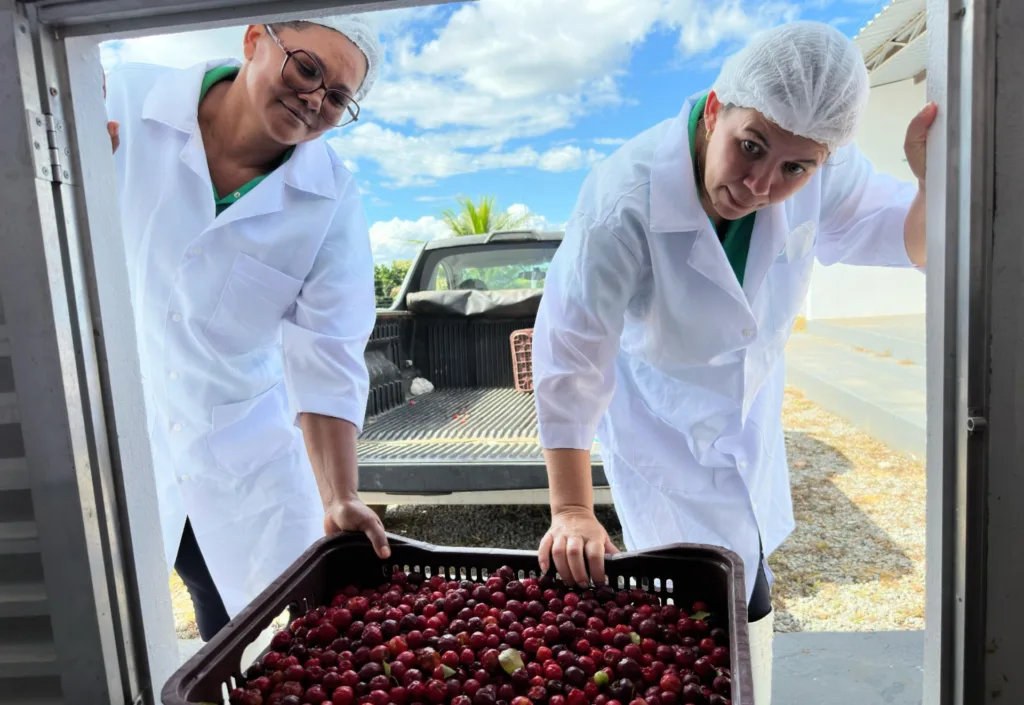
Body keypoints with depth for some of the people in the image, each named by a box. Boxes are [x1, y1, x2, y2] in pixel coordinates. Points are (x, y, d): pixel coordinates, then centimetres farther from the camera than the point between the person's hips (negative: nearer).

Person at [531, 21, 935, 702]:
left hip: (749, 409, 6)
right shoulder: (624, 202, -37)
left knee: (743, 598, 21)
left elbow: (909, 241, -5)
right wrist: (572, 509, -28)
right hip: (656, 417, -5)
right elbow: (571, 358, -33)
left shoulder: (818, 168, -19)